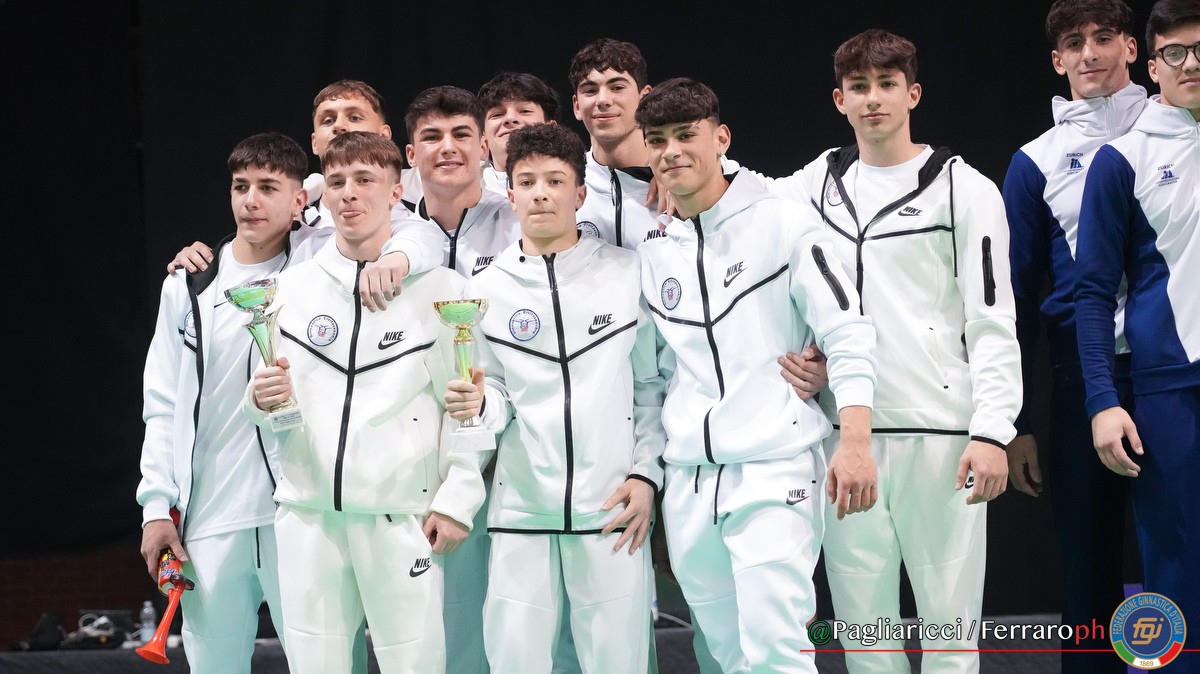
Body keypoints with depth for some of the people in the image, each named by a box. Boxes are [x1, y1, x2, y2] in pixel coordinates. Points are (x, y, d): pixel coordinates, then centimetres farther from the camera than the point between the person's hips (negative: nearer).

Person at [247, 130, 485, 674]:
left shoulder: (439, 287, 0)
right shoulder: (292, 288, 10)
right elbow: (265, 410, 16)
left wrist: (457, 500, -10)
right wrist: (263, 401, -7)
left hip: (401, 515, -3)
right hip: (307, 512, 3)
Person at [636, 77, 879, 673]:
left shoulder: (784, 224, -3)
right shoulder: (652, 255, 14)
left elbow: (847, 336, -7)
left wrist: (855, 443, -17)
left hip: (774, 471, -6)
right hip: (688, 482, 6)